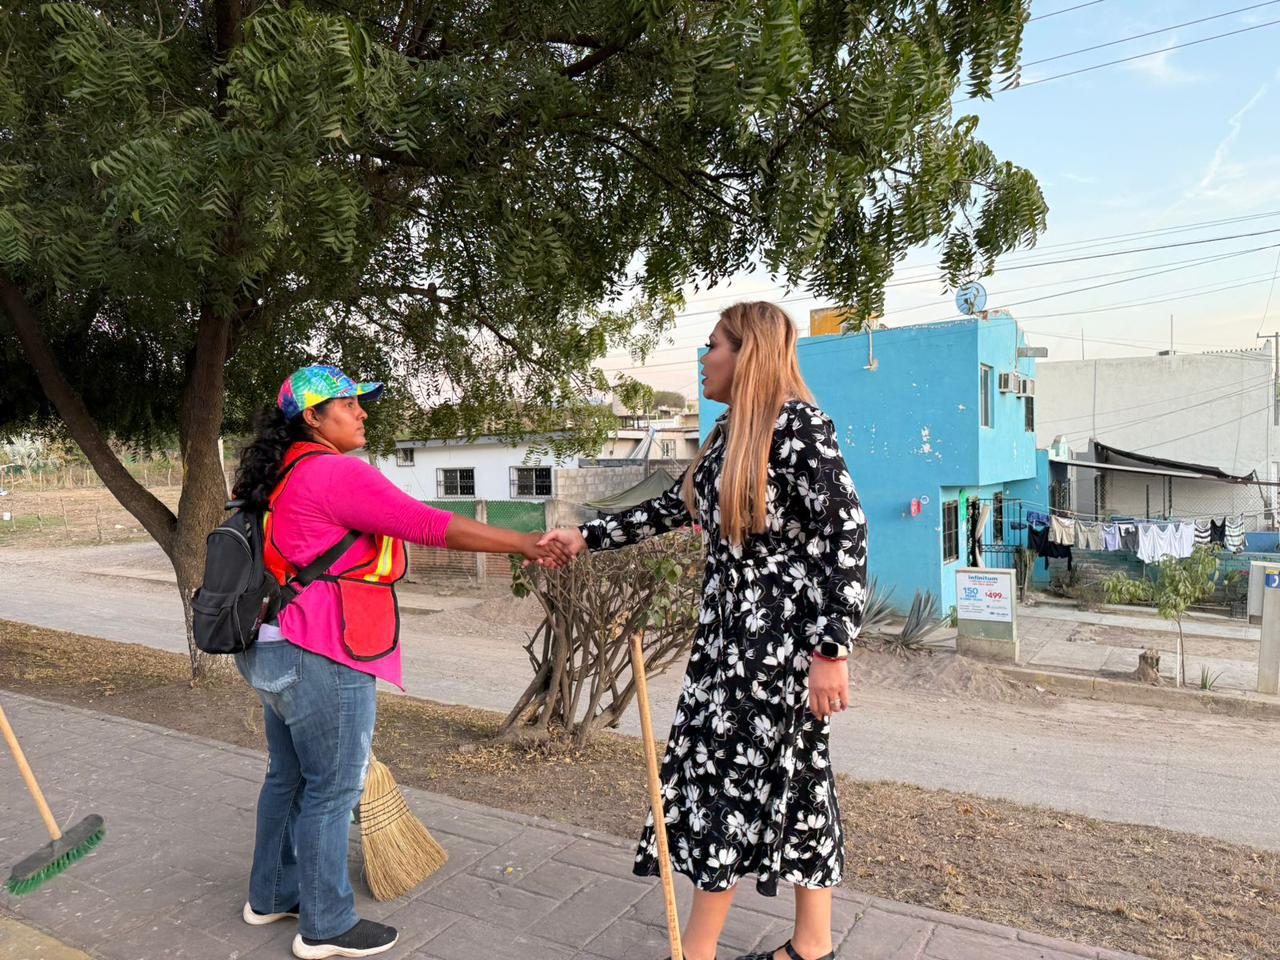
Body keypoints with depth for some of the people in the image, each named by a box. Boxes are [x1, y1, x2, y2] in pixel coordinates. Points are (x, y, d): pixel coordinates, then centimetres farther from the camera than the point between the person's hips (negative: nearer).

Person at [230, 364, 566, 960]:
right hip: (322, 660, -10)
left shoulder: (281, 476, 13)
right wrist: (525, 544, -20)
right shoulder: (336, 474, -18)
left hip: (276, 651, 10)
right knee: (331, 790, 3)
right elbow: (431, 527, -23)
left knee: (287, 777, 21)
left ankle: (271, 895, 37)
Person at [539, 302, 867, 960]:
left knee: (734, 778, 0)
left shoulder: (799, 424, -15)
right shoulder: (728, 434, 12)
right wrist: (586, 538, 20)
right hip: (733, 630, 8)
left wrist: (832, 651, -21)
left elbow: (847, 537, -18)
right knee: (788, 779, 14)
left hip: (783, 635, -8)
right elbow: (673, 509, 21)